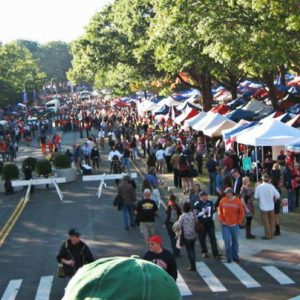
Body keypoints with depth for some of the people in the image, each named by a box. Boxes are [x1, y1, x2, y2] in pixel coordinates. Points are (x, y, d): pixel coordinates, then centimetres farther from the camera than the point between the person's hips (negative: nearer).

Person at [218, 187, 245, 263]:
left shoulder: (238, 201, -6)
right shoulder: (223, 200, -4)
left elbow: (241, 212, 2)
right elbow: (219, 210, 6)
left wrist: (238, 222, -1)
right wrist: (221, 220, -2)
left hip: (234, 225, 1)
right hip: (225, 225, 0)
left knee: (235, 241, 10)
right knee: (227, 241, -5)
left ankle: (235, 256, 23)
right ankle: (229, 257, 5)